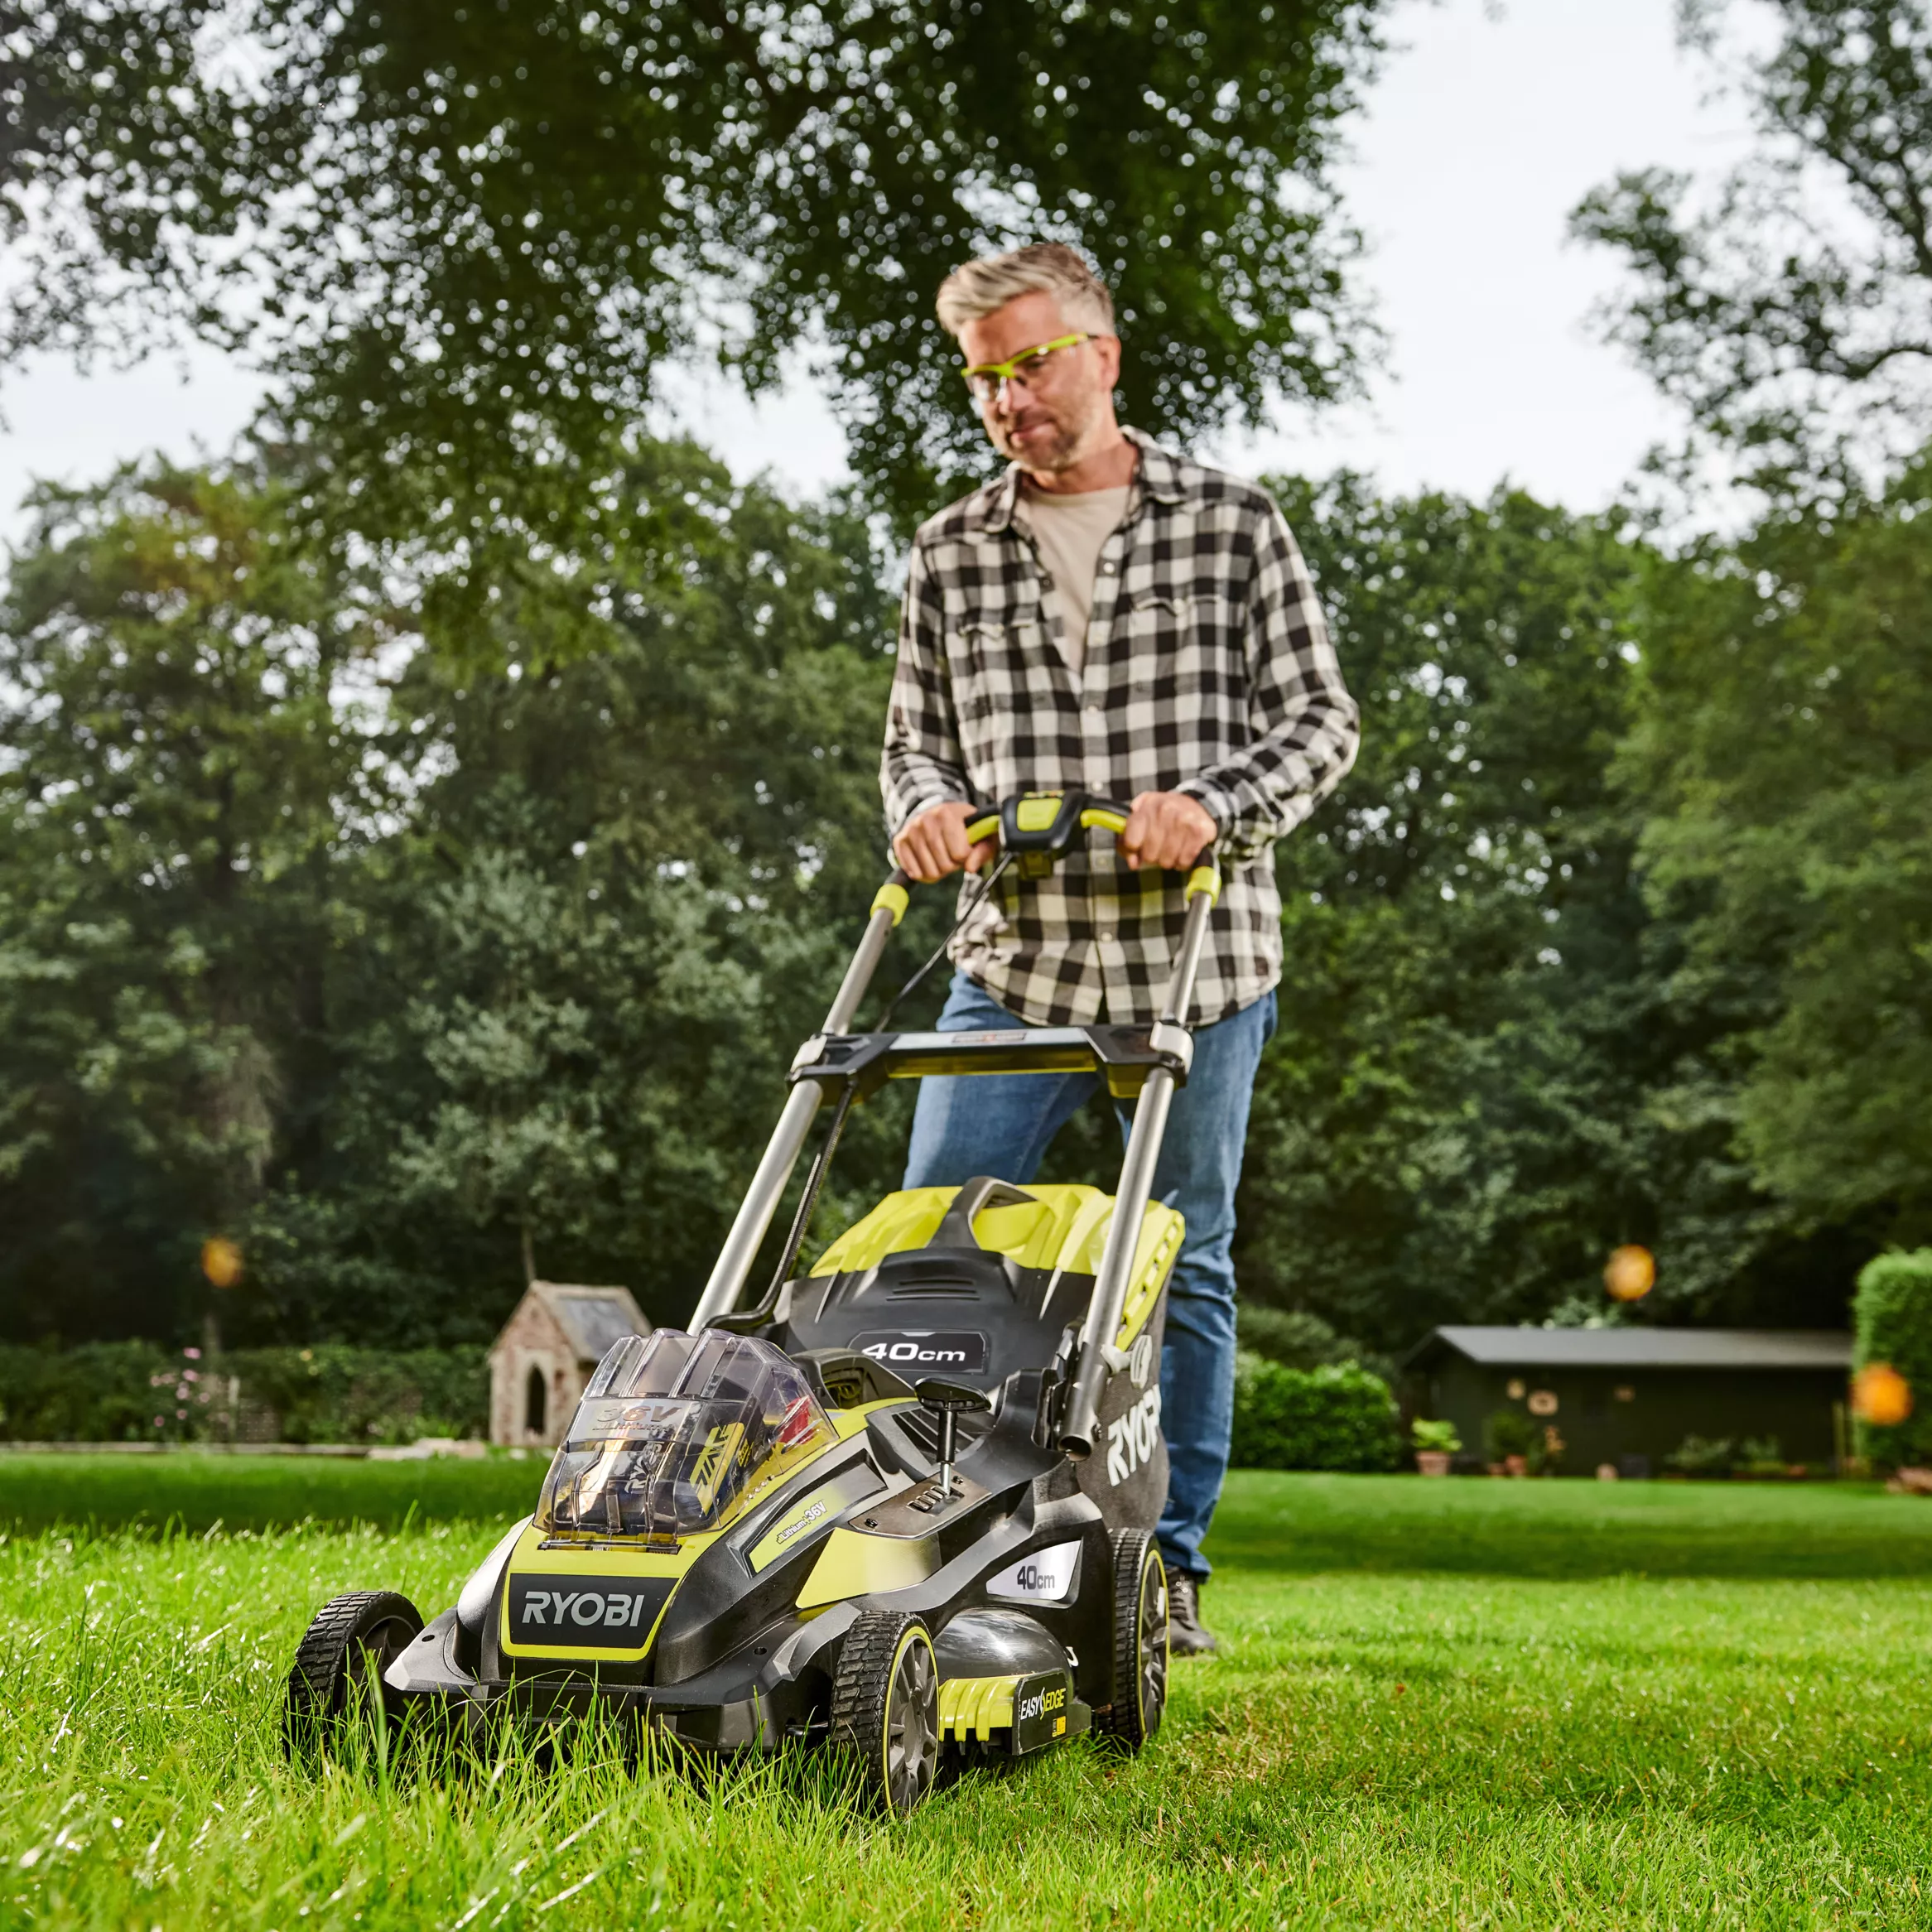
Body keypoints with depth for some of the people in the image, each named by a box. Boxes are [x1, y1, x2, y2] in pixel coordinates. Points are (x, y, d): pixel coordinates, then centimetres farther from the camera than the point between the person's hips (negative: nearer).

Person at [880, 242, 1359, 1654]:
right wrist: (925, 804, -6)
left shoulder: (1233, 526, 3)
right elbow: (916, 735, 17)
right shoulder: (952, 554, 10)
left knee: (1182, 1266, 5)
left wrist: (1216, 804, -17)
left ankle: (1169, 1565, 17)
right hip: (1016, 957, 2)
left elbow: (1320, 719, 1)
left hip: (1197, 959, -2)